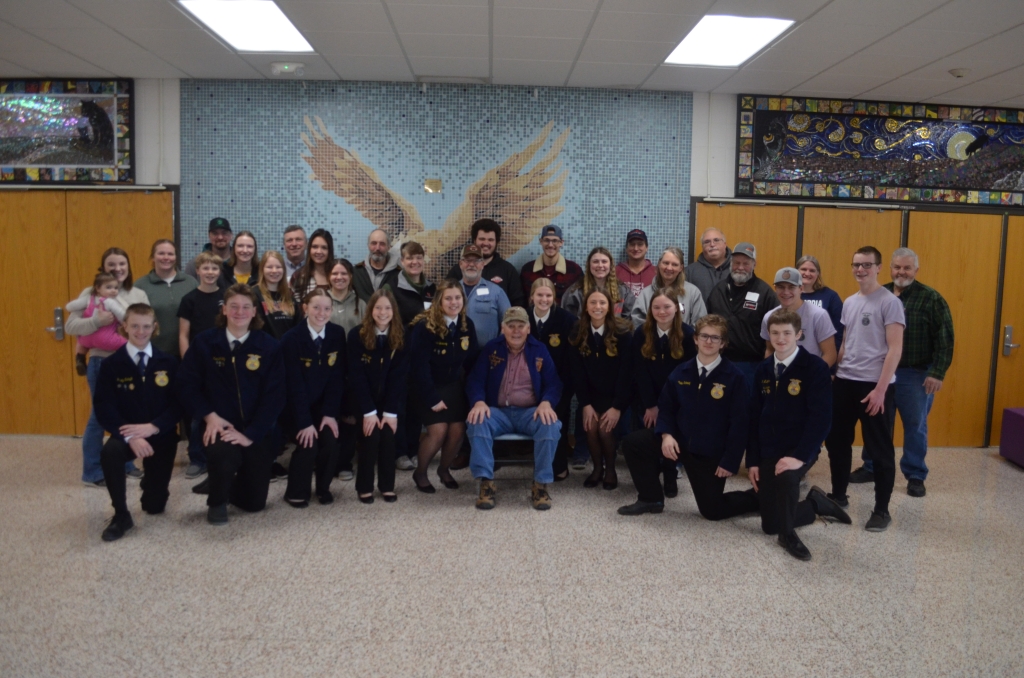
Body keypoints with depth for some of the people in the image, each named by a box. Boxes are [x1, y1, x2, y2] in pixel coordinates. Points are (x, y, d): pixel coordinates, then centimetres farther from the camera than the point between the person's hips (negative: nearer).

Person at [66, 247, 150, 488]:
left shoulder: (139, 294, 6)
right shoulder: (91, 293, -2)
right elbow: (70, 326, -7)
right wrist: (97, 321, -22)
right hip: (102, 362, -3)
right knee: (100, 416, 4)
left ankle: (125, 464, 29)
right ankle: (93, 473, 16)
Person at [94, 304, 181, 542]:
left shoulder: (168, 362, -3)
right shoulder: (111, 364, -7)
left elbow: (178, 403, -6)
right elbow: (104, 408, -12)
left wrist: (152, 427, -22)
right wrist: (130, 437, -27)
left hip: (161, 435, 1)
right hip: (126, 433, -1)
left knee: (155, 506, 4)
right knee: (109, 453, -38)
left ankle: (149, 482, 44)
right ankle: (121, 515, -18)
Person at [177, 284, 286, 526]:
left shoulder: (269, 346, -5)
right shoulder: (204, 342, -2)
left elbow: (274, 395, -9)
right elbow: (187, 384, 0)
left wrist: (250, 434, -18)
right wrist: (209, 415, -16)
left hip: (256, 430, 1)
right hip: (219, 425, -1)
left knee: (254, 502, 5)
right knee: (224, 455, -37)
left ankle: (222, 484, 43)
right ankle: (217, 501, 0)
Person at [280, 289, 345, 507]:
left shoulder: (338, 334, -6)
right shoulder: (292, 338, -17)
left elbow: (337, 377, -5)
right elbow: (294, 384, -19)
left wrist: (330, 413, -13)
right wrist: (304, 422, -22)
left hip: (323, 406, 3)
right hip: (295, 406, -3)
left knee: (331, 442, -16)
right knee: (308, 445, -21)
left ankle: (323, 489, 10)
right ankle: (296, 493, 5)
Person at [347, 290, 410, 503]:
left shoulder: (401, 337, -6)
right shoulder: (357, 335, -10)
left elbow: (399, 376, -9)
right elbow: (356, 376, -12)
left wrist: (391, 412, -16)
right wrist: (369, 411, -18)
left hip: (391, 399, 1)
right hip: (365, 400, -1)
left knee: (388, 435, -15)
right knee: (370, 435, -17)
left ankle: (387, 486, 4)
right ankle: (365, 487, 2)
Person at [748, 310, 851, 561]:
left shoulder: (816, 368, -11)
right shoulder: (763, 369, 5)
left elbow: (821, 418, -17)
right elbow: (754, 416, 7)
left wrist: (800, 456, -26)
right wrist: (753, 460, 2)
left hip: (799, 449, -5)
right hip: (768, 450, 5)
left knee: (785, 475, -39)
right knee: (770, 526, 5)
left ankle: (788, 534, -12)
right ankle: (815, 504, 33)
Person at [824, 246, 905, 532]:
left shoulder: (890, 302, -8)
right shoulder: (849, 302, 12)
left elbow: (895, 348, -13)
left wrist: (880, 388, -17)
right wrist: (835, 374, 14)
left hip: (875, 385, -7)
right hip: (844, 382, 7)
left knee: (880, 449, 3)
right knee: (836, 441, 13)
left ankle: (882, 510, 14)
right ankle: (838, 495, 29)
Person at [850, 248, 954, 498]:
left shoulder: (931, 298, -6)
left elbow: (944, 339, -8)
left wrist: (937, 373, -14)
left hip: (916, 374, -3)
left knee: (915, 426, 7)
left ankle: (915, 476, 18)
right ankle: (871, 467, 25)